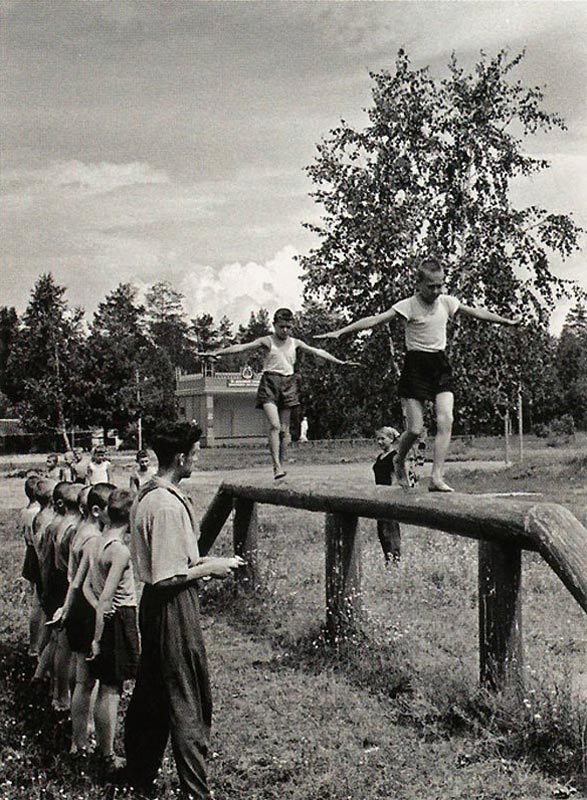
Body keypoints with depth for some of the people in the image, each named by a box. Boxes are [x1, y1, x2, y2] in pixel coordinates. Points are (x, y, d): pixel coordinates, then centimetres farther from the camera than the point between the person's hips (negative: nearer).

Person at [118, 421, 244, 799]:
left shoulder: (147, 495, 6)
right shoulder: (168, 506, -24)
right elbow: (167, 577, -25)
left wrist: (202, 562, 11)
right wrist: (210, 568, -12)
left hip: (154, 605, 10)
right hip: (175, 608, -10)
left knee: (150, 694, 20)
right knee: (189, 703, 0)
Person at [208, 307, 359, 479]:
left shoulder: (295, 343, 12)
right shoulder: (267, 341, 1)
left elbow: (317, 352, 17)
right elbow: (242, 347, -8)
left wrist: (341, 362, 18)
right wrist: (217, 352, -17)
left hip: (288, 384, 4)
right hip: (270, 383, -4)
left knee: (284, 429, 4)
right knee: (274, 425, -17)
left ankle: (282, 465, 10)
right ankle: (277, 466, -21)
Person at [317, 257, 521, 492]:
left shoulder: (447, 302, 5)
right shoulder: (408, 306, -10)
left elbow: (477, 313, 18)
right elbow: (376, 319, -19)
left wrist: (508, 321, 27)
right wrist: (340, 332, -28)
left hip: (440, 366, 4)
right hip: (416, 366, -4)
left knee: (445, 421, -14)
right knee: (415, 429, -5)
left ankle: (437, 477, -14)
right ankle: (399, 462, 26)